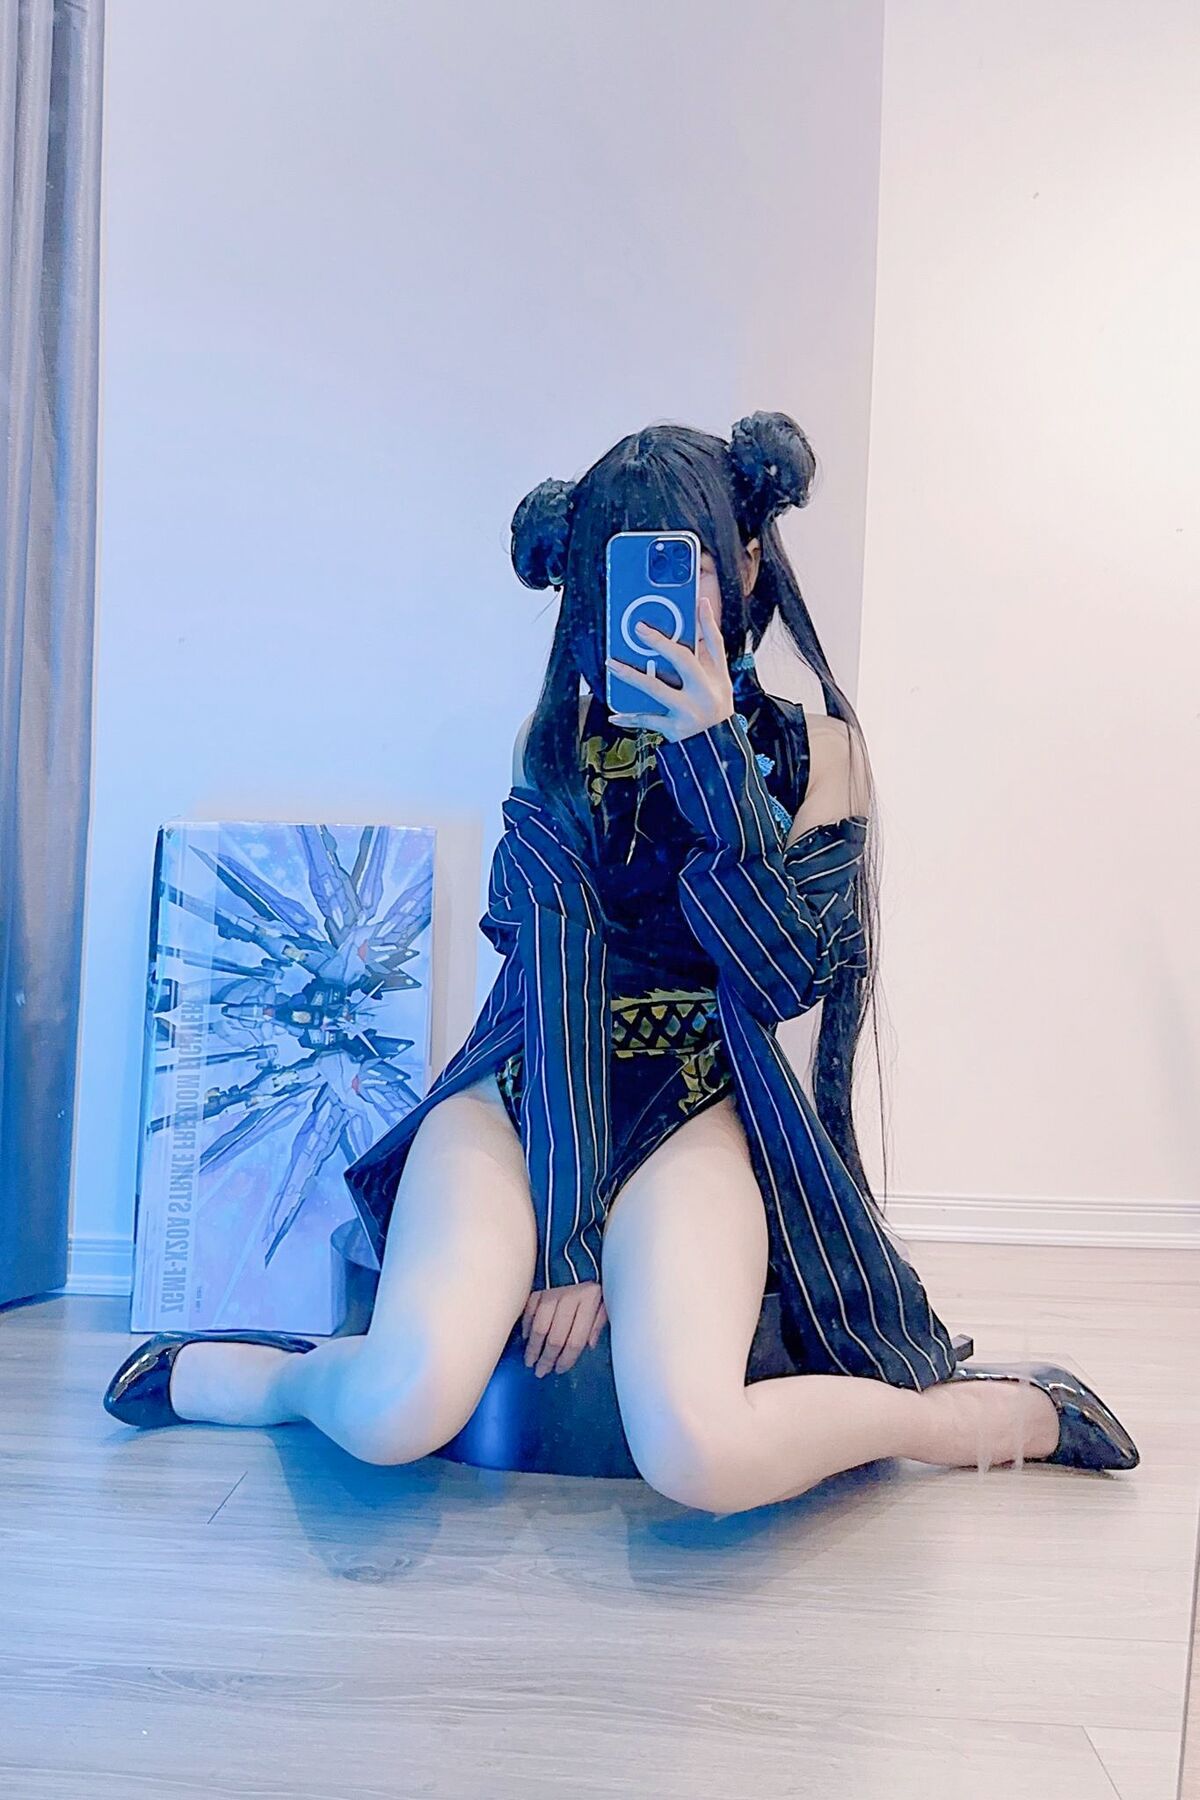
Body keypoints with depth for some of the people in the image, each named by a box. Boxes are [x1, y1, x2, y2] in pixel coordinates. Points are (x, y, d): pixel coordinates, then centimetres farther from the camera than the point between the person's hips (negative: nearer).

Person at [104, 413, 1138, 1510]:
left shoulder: (812, 750, 5)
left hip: (692, 1111, 0)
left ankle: (1003, 1417, 0)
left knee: (698, 1456, -27)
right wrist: (561, 1229, -13)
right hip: (524, 1094, 1)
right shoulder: (559, 744, 6)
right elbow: (558, 969, -6)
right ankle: (289, 1379, 9)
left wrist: (715, 759, -17)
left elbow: (787, 976, -8)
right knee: (404, 1409, -27)